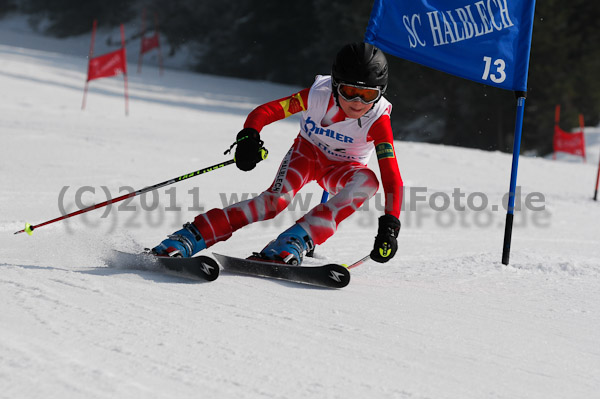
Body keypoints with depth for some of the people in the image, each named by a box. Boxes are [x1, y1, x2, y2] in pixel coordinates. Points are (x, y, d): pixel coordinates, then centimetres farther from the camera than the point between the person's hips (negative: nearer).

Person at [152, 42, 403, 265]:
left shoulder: (378, 120, -28)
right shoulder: (318, 96, -27)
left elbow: (392, 177, -32)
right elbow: (264, 111, -23)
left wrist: (389, 226, -44)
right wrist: (248, 136, -45)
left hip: (342, 169, 1)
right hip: (307, 152, -1)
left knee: (367, 182, -35)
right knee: (277, 199, -31)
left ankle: (296, 241, -41)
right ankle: (188, 238, -32)